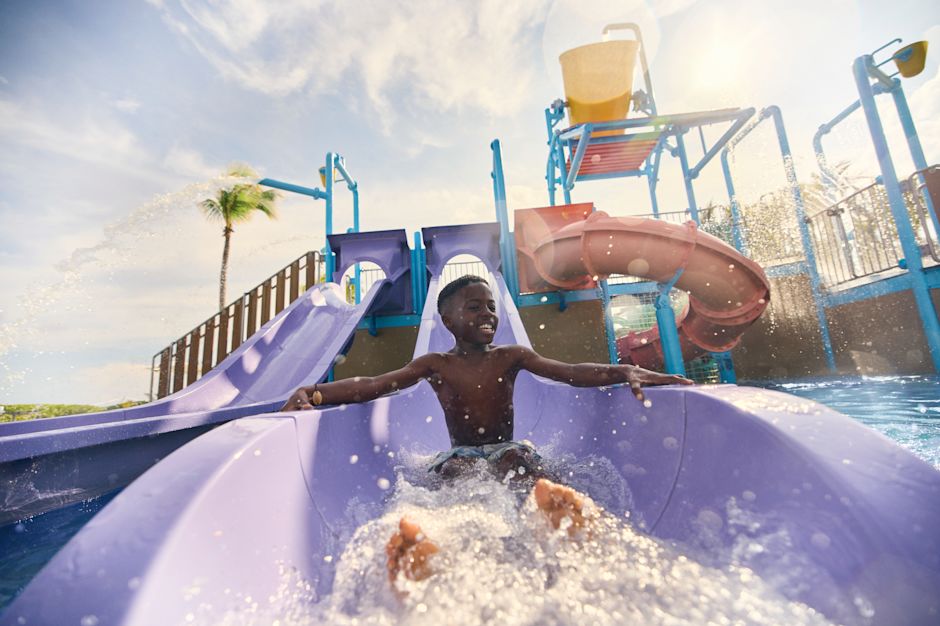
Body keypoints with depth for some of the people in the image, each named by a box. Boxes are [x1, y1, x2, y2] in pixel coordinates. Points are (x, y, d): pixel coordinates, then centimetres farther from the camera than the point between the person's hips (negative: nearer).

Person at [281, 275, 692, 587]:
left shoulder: (512, 357, 4)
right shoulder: (435, 366, 3)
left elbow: (572, 373, -8)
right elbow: (372, 385, -5)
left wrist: (625, 372, -26)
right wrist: (314, 393, -21)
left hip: (506, 449, 1)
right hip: (460, 454, 0)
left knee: (518, 456, -33)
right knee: (456, 469, -34)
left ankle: (556, 508, -65)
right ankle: (419, 552, -63)